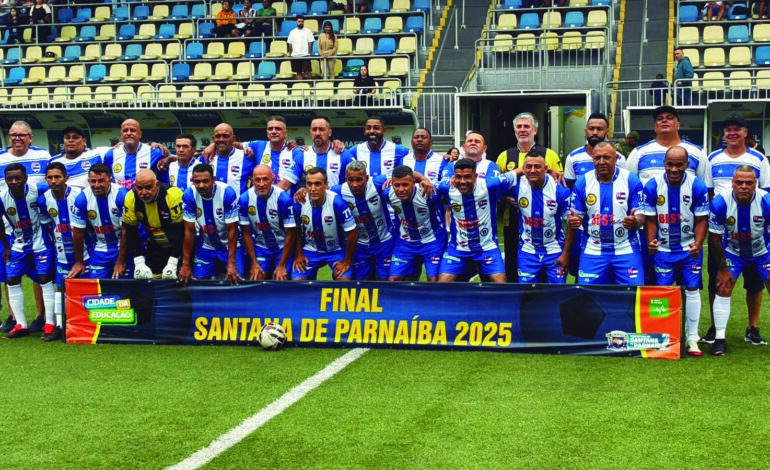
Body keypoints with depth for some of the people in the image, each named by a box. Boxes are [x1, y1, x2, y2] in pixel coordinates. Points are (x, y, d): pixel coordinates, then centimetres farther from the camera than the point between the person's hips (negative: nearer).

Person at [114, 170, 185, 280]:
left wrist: (172, 264, -23)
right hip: (155, 247, 4)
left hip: (179, 245, -3)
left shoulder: (173, 195, -27)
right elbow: (130, 232, -5)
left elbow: (180, 230, -22)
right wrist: (139, 263, -11)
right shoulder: (131, 198, -14)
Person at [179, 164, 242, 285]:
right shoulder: (189, 195, -18)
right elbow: (189, 231, -12)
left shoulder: (227, 193, -26)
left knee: (236, 279, -14)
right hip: (205, 246, 2)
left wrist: (231, 263, -25)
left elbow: (232, 230, -21)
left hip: (229, 244, -2)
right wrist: (186, 264, -12)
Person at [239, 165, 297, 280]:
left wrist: (281, 266, -14)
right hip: (260, 248, 3)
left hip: (283, 248, -2)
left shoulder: (284, 199, -22)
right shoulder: (244, 199, -13)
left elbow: (291, 235, -16)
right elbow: (246, 233, -4)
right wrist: (254, 263, -5)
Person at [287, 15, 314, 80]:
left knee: (307, 71, -7)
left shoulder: (308, 31, 3)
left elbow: (310, 43, 0)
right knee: (298, 72, 5)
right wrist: (290, 54, 5)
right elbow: (290, 44, 13)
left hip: (305, 55, -3)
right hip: (295, 56, 3)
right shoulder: (292, 32, 11)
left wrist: (309, 53, -8)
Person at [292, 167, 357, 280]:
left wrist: (347, 262, -11)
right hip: (310, 250, 2)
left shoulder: (337, 202, -26)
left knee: (344, 281, -21)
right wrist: (298, 255, 2)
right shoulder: (299, 202, -17)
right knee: (296, 281, -12)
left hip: (336, 250, -2)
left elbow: (353, 234, -17)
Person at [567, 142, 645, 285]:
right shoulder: (583, 182, 1)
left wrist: (635, 221, -27)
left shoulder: (631, 180, -4)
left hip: (626, 249, -1)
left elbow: (640, 215, -4)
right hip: (593, 251, 1)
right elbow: (577, 216, 7)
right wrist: (573, 221, -16)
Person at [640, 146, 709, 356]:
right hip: (663, 249, 1)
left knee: (692, 289, 2)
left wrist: (698, 244, -22)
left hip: (690, 249, 0)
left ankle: (692, 338, 12)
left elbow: (702, 220, -8)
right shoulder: (652, 186, -12)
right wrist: (650, 241, -20)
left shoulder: (697, 186, -14)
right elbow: (650, 219, -4)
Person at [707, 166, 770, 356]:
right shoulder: (720, 203, -26)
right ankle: (719, 338, -2)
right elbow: (715, 238, -14)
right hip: (732, 252, 0)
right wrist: (723, 269, -7)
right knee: (723, 289, -8)